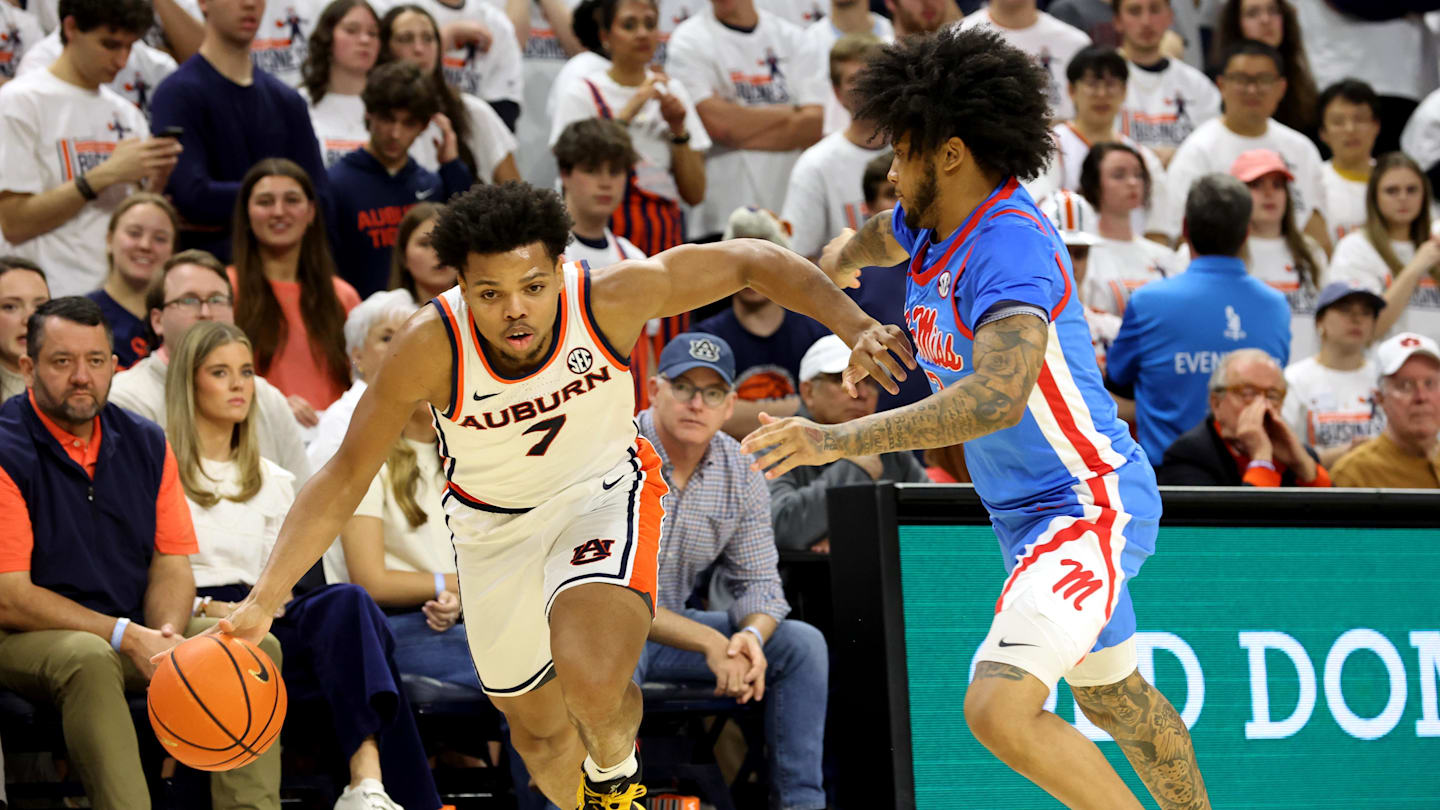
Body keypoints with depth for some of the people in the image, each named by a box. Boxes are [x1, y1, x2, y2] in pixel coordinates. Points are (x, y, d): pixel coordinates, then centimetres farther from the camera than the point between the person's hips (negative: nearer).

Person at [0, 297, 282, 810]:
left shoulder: (145, 445, 8)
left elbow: (172, 564, 8)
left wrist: (165, 635, -16)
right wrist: (126, 637, -21)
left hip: (136, 630, 6)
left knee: (256, 648, -12)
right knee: (89, 660, -38)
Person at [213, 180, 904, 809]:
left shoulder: (612, 298, -30)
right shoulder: (431, 347, -30)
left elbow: (749, 261, -17)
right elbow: (346, 475, -20)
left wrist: (854, 325, -27)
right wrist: (262, 601, -27)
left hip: (603, 492, -2)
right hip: (492, 523, 2)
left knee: (592, 682, -28)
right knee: (540, 731, 16)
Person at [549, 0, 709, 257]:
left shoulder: (672, 90, 11)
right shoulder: (580, 94, -1)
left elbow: (695, 195, 8)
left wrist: (678, 129, -4)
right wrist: (626, 114, -16)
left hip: (667, 237, 4)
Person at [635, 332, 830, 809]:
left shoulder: (741, 474, 0)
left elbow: (757, 580, 4)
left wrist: (752, 636, -22)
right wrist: (710, 643, -30)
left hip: (671, 628, 7)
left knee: (802, 645, -6)